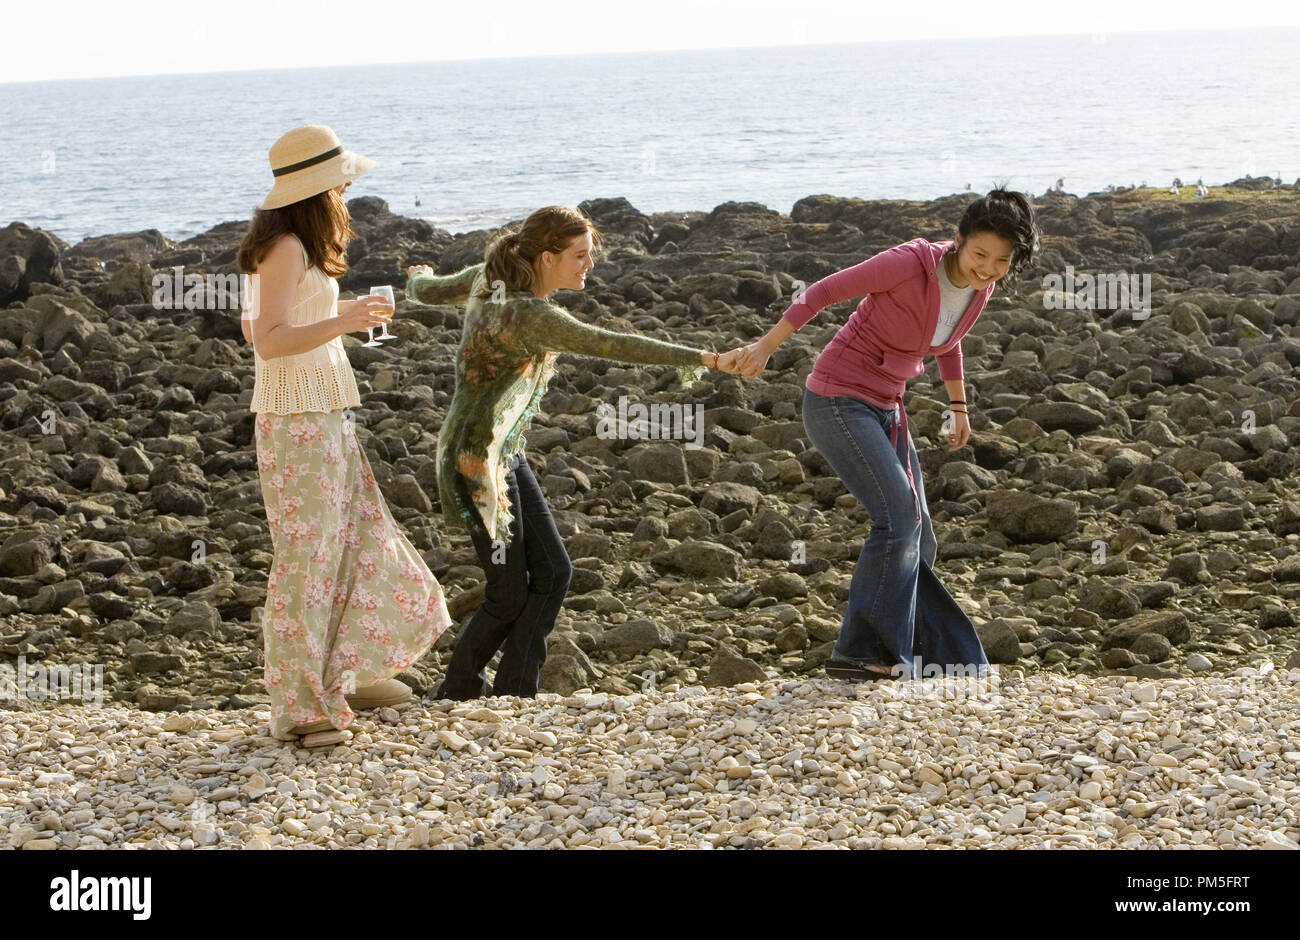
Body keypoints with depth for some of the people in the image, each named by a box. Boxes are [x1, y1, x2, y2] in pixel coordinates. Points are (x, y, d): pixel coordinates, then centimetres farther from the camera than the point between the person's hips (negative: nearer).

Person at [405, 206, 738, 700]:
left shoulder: (489, 277, 1)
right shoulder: (529, 315, -25)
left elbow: (427, 292, 19)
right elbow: (610, 344, -33)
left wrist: (419, 277, 44)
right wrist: (701, 359, -36)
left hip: (505, 453, 10)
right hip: (477, 459, -10)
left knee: (551, 571, 6)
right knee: (509, 593, 1)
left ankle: (513, 689, 11)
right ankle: (459, 689, 20)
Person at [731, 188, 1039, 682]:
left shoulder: (981, 286, -1)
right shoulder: (911, 263, -23)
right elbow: (823, 291, -15)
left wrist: (958, 406, 30)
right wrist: (766, 346, -15)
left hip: (884, 409, 8)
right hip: (836, 400, -8)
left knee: (915, 538, 9)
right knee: (899, 517, -18)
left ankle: (939, 655, 20)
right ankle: (859, 652, -13)